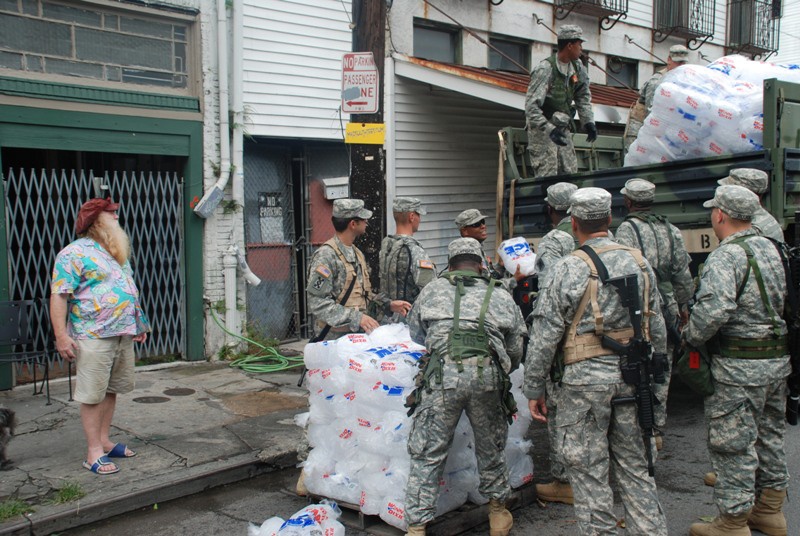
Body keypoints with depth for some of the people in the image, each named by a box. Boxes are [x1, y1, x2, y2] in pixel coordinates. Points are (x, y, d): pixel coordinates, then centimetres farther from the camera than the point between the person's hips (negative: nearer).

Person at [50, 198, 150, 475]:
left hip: (123, 335, 8)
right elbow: (59, 295, -15)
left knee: (111, 390, 14)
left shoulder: (118, 252, 17)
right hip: (94, 337, -8)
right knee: (92, 395, -1)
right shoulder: (75, 253, -10)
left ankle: (104, 441, 26)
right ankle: (94, 452, 6)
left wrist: (139, 323, 24)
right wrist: (61, 335, -21)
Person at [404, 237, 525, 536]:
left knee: (427, 453, 7)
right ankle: (498, 512, 38)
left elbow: (415, 333, 29)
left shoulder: (432, 291, 18)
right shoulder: (501, 298, 20)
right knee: (491, 447, 21)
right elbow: (515, 353, 22)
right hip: (487, 375, 2)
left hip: (443, 373, -1)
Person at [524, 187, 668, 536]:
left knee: (589, 469, 5)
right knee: (633, 465, 17)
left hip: (585, 377, -5)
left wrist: (533, 389, -3)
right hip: (631, 376, 6)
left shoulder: (569, 269, -11)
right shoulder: (638, 263, 6)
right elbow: (657, 328, 12)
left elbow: (545, 335, -11)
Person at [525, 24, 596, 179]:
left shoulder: (577, 67, 4)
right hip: (542, 129, -8)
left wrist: (588, 121, -1)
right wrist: (549, 130, -37)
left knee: (570, 173, 6)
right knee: (547, 177, -12)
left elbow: (583, 96, 14)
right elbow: (531, 107, -27)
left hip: (561, 128, 8)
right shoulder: (545, 69, -20)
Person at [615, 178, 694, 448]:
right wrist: (683, 306, 23)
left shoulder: (627, 230, -9)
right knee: (660, 370, 13)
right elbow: (683, 276, 12)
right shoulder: (672, 231, 9)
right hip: (666, 310, 5)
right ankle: (657, 430, 22)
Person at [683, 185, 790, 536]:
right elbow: (782, 302, 14)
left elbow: (713, 309, -31)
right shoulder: (770, 248, 9)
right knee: (769, 435, 20)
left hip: (739, 366, -9)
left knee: (734, 443, 1)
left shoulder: (726, 256, -19)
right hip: (777, 359, 9)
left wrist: (691, 337, -15)